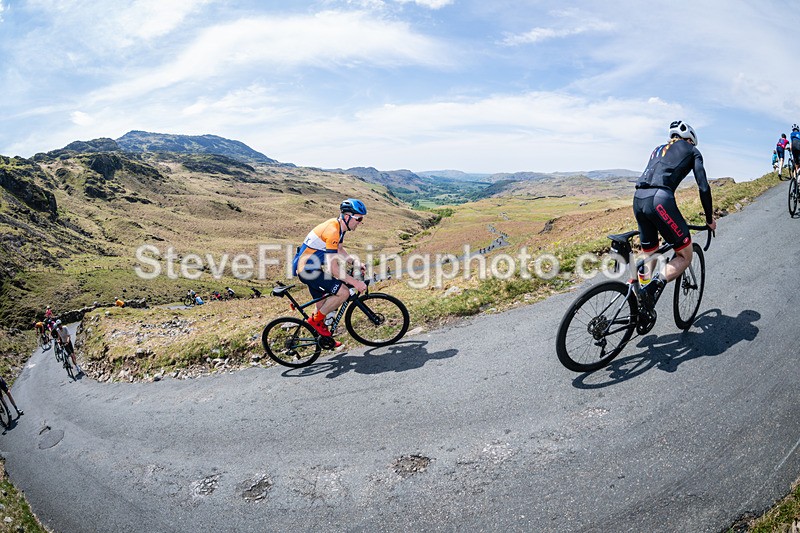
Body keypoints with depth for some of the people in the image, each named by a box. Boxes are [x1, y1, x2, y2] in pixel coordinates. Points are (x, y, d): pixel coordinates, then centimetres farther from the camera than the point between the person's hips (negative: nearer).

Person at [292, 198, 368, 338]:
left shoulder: (338, 226, 5)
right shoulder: (332, 231, -25)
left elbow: (340, 250, 19)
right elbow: (333, 268, -28)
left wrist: (355, 262, 2)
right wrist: (356, 283, -23)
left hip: (308, 267, 10)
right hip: (308, 270, -10)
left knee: (324, 306, 17)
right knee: (343, 292, -17)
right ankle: (315, 319, -1)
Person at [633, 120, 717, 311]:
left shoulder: (658, 149, 35)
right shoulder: (691, 150, 19)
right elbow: (703, 187, 11)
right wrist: (710, 218, 21)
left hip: (638, 199, 6)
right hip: (660, 199, -6)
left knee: (649, 257, 19)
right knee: (685, 256, 7)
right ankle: (652, 288, -17)